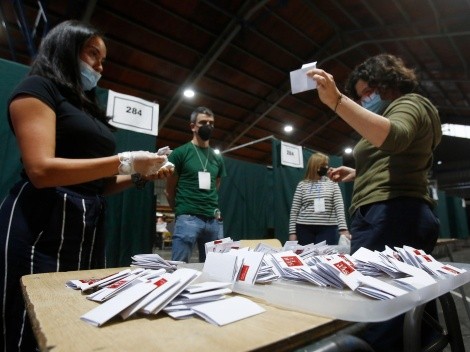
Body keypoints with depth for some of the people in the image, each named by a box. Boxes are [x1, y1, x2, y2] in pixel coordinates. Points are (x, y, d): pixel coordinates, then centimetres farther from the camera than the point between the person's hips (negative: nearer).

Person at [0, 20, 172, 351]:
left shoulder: (89, 108, 21)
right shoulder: (37, 88, -1)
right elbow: (41, 170, -17)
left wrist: (141, 176, 4)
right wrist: (124, 162, -19)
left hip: (90, 228, 8)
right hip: (41, 228, -7)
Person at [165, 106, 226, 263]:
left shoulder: (217, 158, 14)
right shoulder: (180, 153, -1)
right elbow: (169, 189, 4)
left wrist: (213, 209, 14)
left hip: (213, 220, 5)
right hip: (188, 219, -5)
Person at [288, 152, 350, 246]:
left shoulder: (332, 183, 7)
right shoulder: (302, 185, 5)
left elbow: (339, 207, -1)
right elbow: (294, 210, 4)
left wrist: (343, 228, -13)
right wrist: (292, 232, -2)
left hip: (328, 228, 0)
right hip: (305, 228, 0)